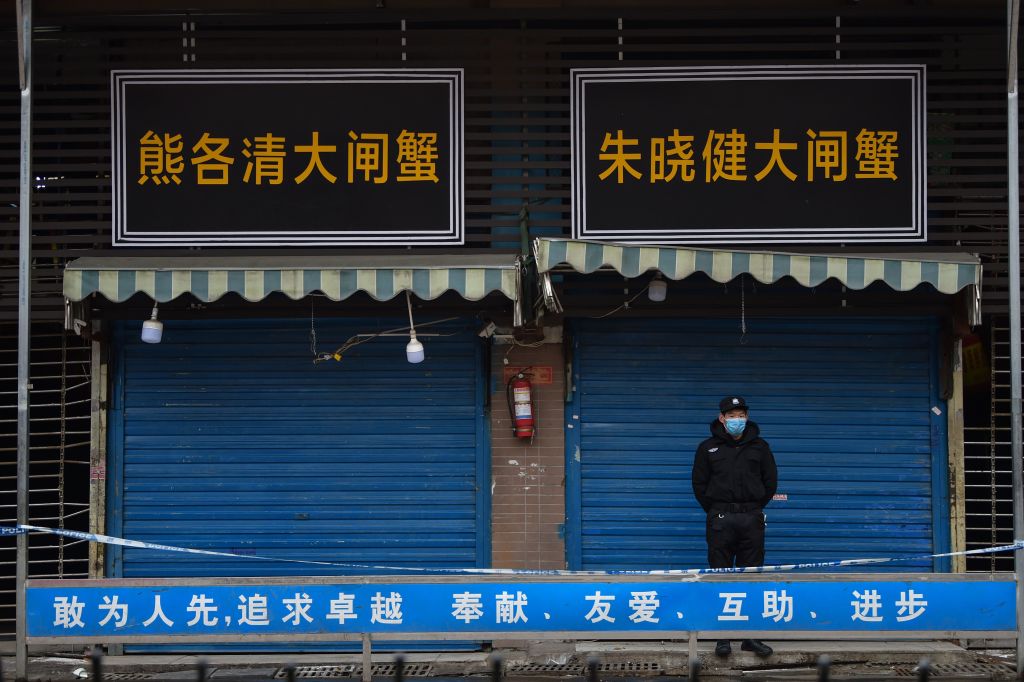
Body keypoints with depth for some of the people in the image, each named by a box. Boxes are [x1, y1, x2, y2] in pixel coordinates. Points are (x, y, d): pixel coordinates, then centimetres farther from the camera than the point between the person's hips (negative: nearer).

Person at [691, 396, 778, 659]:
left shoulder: (759, 447, 9)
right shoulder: (708, 448, 6)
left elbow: (770, 482, 13)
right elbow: (699, 484, 8)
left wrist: (755, 508, 7)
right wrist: (715, 511, 4)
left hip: (752, 519, 1)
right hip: (720, 520, -1)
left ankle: (752, 636, 7)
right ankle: (723, 637, 3)